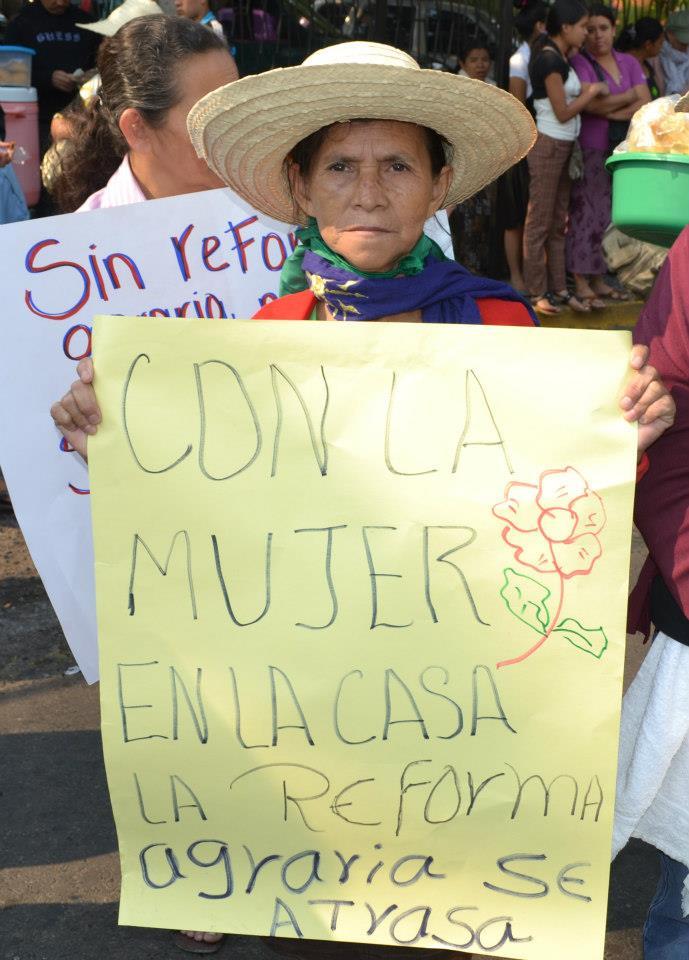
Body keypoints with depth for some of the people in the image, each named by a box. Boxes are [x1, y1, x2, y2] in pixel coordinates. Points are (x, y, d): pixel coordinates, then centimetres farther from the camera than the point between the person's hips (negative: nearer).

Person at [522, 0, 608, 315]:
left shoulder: (559, 57, 12)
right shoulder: (550, 59, -17)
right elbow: (563, 112, -16)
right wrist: (593, 91, -5)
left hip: (563, 146, 10)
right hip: (548, 145, -10)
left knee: (558, 221, 12)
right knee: (540, 221, -2)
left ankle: (558, 288, 18)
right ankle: (537, 292, 5)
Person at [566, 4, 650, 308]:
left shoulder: (629, 63, 13)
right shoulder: (579, 63, -3)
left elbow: (646, 104, 3)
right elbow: (592, 103, -16)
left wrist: (612, 112, -11)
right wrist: (628, 96, -3)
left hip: (620, 151, 5)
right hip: (589, 151, -5)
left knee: (608, 215, 5)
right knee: (586, 214, -6)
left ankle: (598, 279, 11)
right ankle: (581, 283, -2)